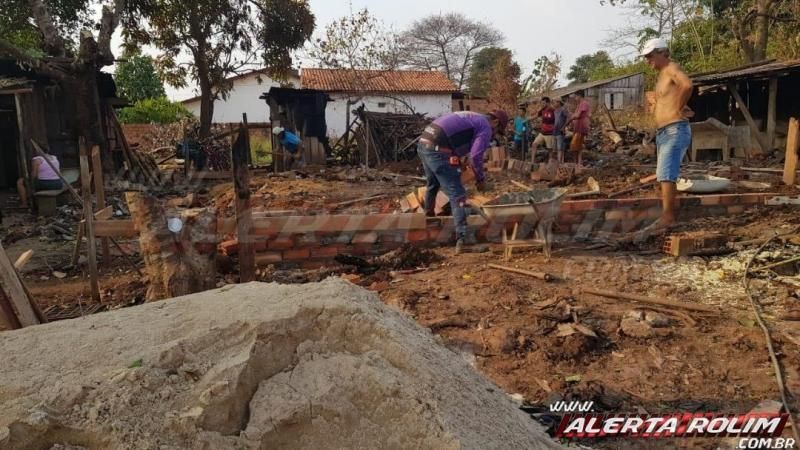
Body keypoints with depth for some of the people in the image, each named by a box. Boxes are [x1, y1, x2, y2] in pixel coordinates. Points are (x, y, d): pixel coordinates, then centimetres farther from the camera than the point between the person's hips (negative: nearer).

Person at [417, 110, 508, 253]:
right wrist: (481, 179, 4)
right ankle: (462, 239, -14)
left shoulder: (471, 118, 28)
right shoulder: (486, 128, 2)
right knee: (457, 195, -7)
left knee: (433, 184, 32)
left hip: (423, 144, 9)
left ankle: (429, 214, 53)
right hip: (437, 150, -9)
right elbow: (475, 156, -10)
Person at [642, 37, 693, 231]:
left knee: (666, 174, -18)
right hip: (663, 133, 10)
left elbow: (687, 85, -30)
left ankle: (667, 217, -21)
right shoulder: (661, 74, 19)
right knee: (665, 176, 11)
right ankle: (669, 215, 17)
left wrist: (679, 107, -17)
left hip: (675, 131, -10)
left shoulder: (672, 68, -9)